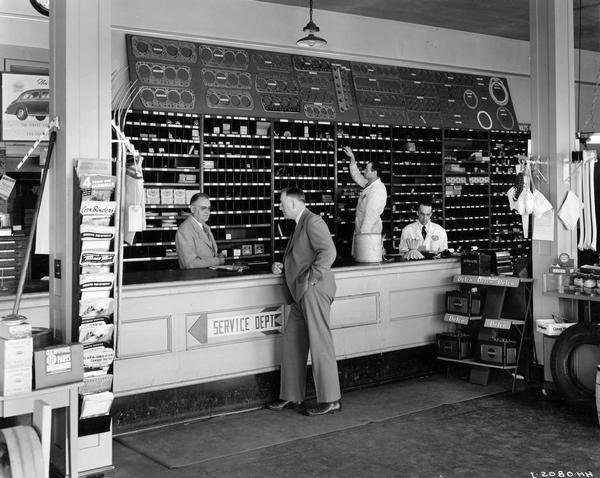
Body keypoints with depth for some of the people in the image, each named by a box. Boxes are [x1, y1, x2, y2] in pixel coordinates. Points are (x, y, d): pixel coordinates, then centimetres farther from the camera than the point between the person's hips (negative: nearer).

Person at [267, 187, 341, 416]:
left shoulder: (312, 221, -10)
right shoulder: (300, 224, 21)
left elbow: (328, 252, -21)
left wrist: (311, 279, -20)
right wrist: (285, 267, 14)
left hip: (314, 290, -10)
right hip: (301, 294, 10)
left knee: (320, 344, -6)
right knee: (291, 343, 12)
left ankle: (330, 400, 0)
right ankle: (292, 396, 21)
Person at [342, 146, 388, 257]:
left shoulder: (377, 190, -20)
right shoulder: (369, 184, 8)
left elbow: (370, 215, -25)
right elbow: (356, 176, 26)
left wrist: (363, 234, -26)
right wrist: (352, 158, 21)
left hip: (369, 231, -9)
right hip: (360, 229, 9)